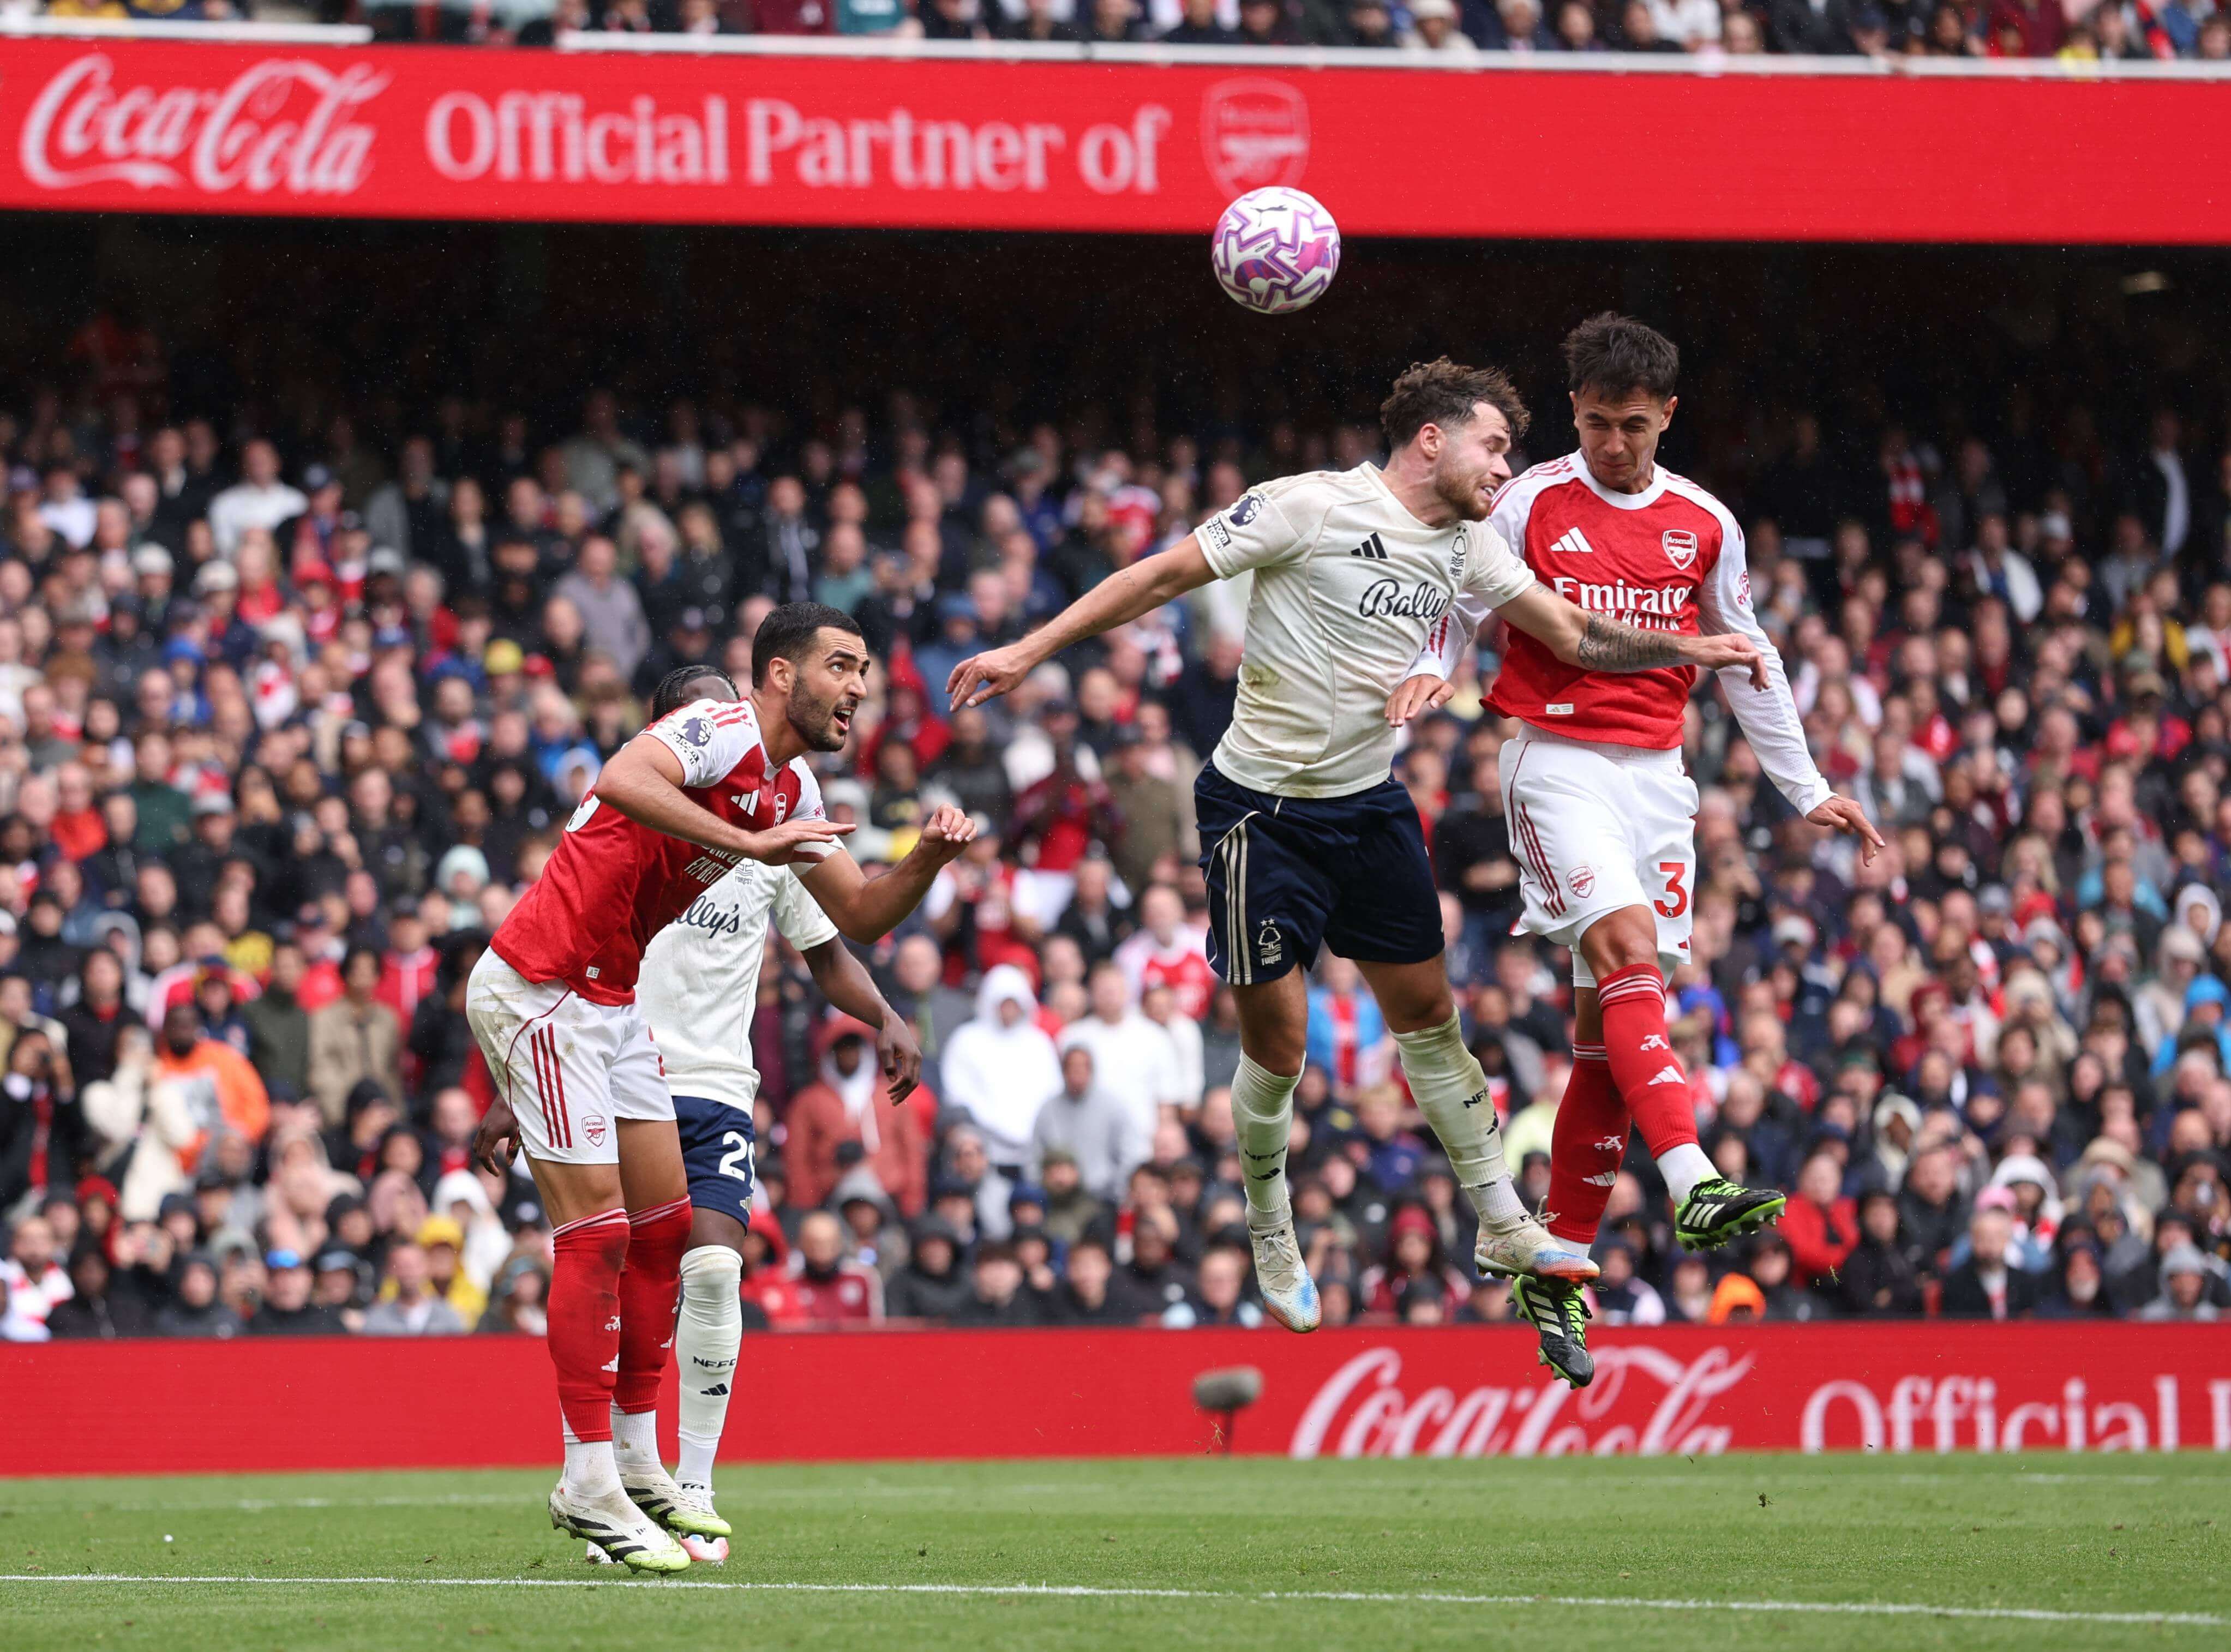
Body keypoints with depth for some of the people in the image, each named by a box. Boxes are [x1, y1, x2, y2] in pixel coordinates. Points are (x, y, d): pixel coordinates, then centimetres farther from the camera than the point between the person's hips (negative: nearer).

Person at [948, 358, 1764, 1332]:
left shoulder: (1467, 546, 4)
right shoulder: (1313, 508, -17)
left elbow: (1571, 635, 12)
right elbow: (1165, 575, -13)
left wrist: (1690, 650, 1)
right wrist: (1030, 650, -16)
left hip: (1368, 803, 6)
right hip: (1261, 805, -6)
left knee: (1427, 1011, 8)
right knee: (1276, 1041, -2)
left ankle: (1502, 1228, 15)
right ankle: (1271, 1241, 18)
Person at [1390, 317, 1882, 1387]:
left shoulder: (1704, 525, 10)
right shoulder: (1531, 504, 0)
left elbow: (1748, 659, 19)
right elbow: (1460, 603, 6)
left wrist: (1806, 792, 19)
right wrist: (1430, 669, -17)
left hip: (1655, 770, 4)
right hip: (1554, 759, -4)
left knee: (1608, 1026, 0)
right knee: (1628, 952, -26)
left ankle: (1558, 1269, 6)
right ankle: (1692, 1188, -40)